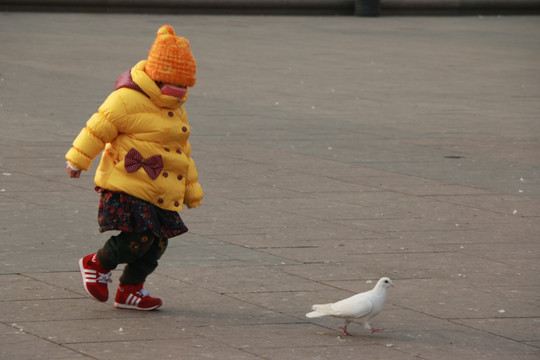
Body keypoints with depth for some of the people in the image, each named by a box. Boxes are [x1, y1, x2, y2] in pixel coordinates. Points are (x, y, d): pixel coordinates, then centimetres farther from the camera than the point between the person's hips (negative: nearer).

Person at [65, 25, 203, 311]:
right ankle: (96, 265, 8)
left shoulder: (176, 109, 19)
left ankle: (130, 290, 19)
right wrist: (77, 159, -5)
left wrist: (192, 190, 29)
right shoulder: (127, 100, -10)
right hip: (128, 188, -8)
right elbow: (98, 128, -7)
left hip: (160, 196, 8)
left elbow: (183, 152, 27)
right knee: (137, 238, -16)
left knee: (156, 244, 5)